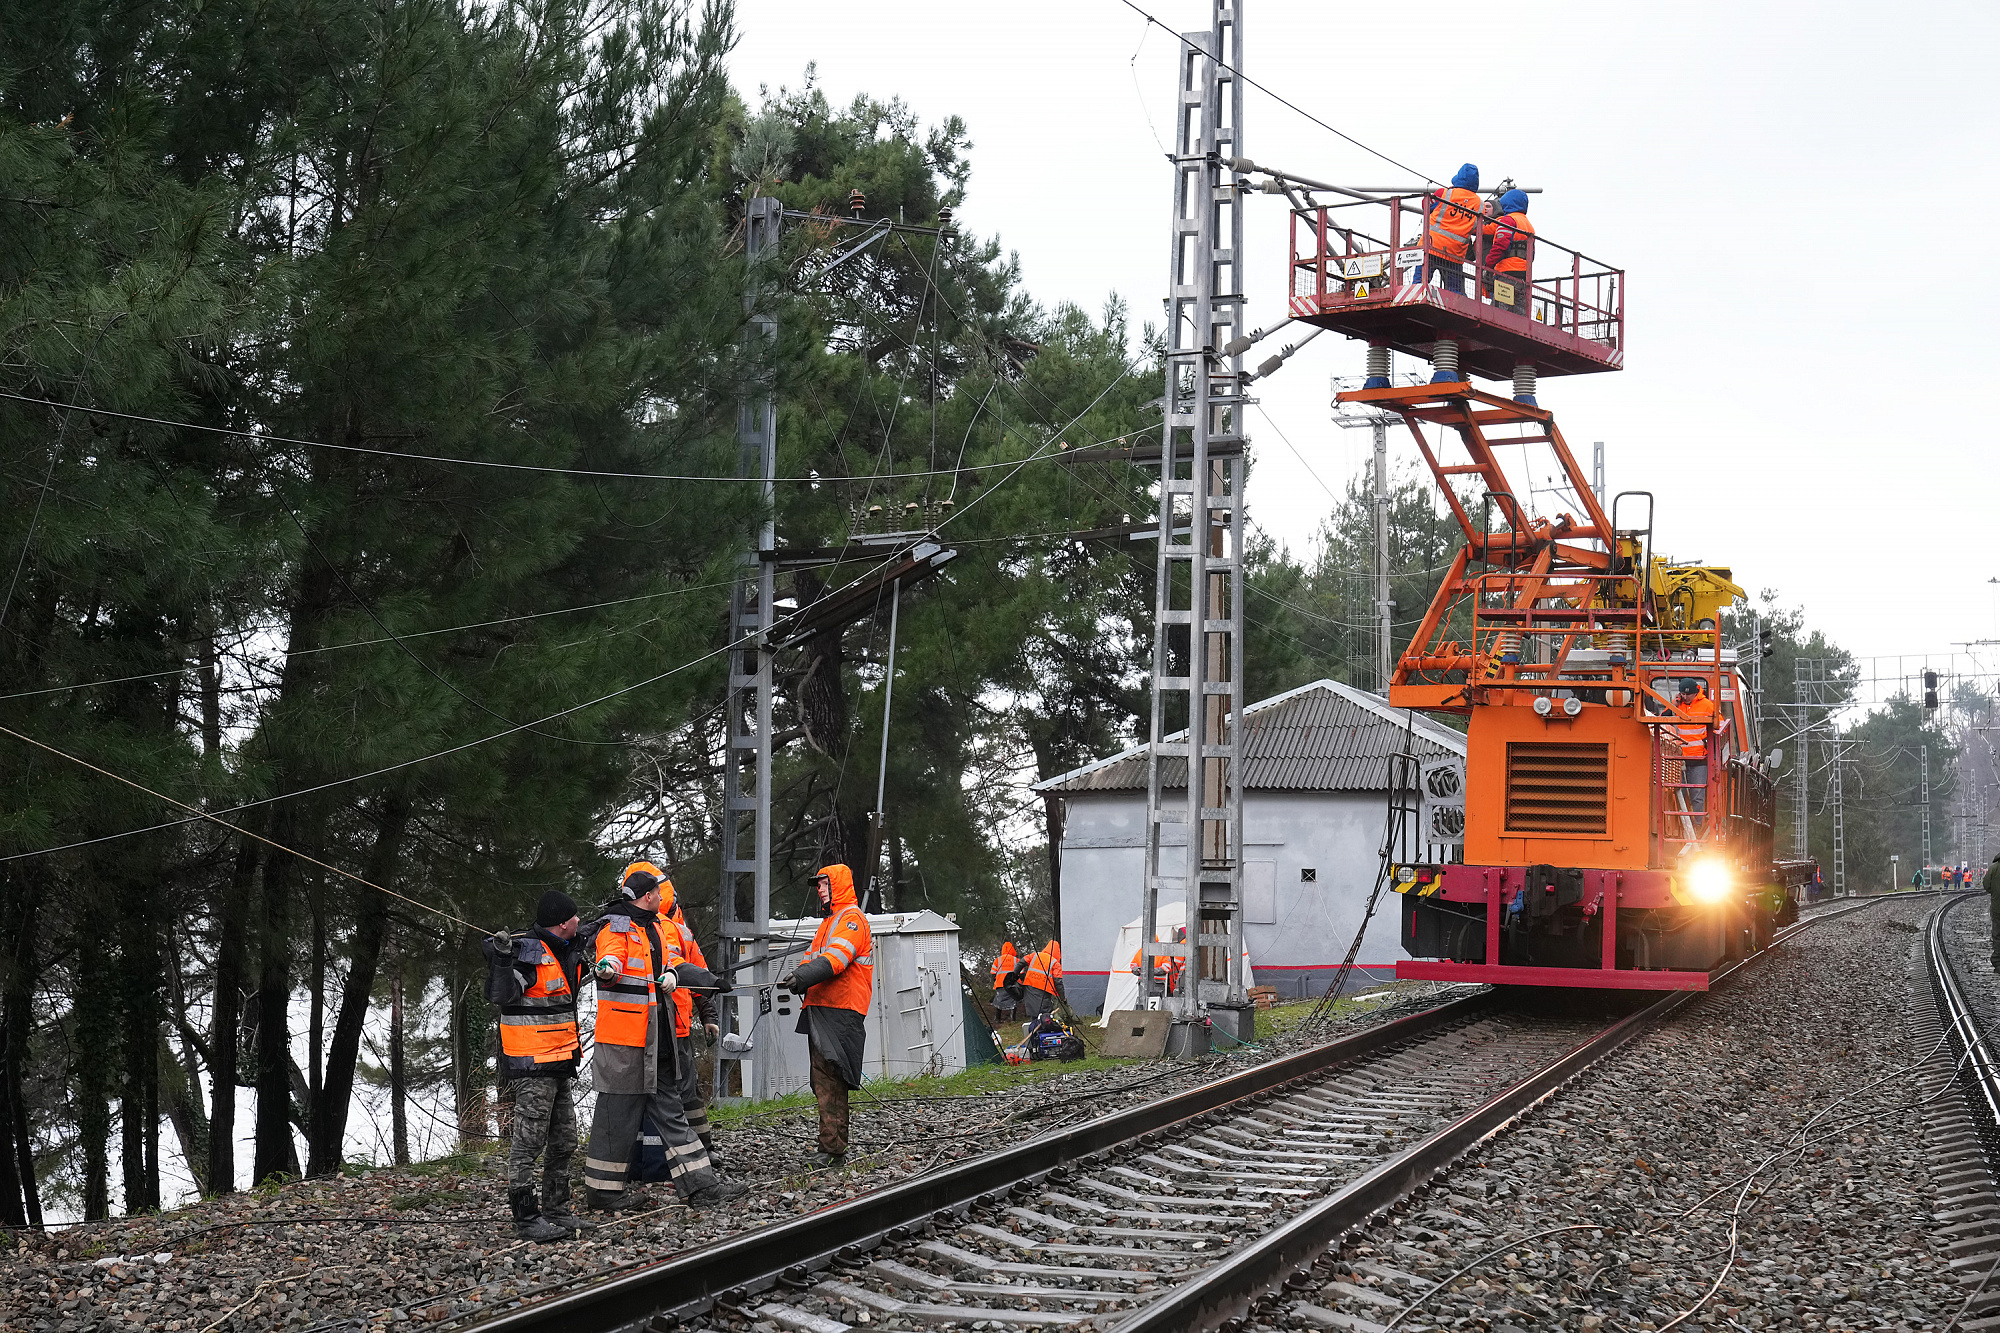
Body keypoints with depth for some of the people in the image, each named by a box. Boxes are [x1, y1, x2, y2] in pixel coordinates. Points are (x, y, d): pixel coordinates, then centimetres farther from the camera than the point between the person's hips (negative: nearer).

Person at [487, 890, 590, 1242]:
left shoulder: (565, 951, 14)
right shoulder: (526, 950, -16)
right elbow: (501, 994, -23)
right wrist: (503, 960, -36)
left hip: (561, 1063, 10)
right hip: (532, 1064, -10)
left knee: (564, 1142, 15)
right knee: (529, 1142, -7)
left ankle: (557, 1210, 25)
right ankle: (526, 1218, -5)